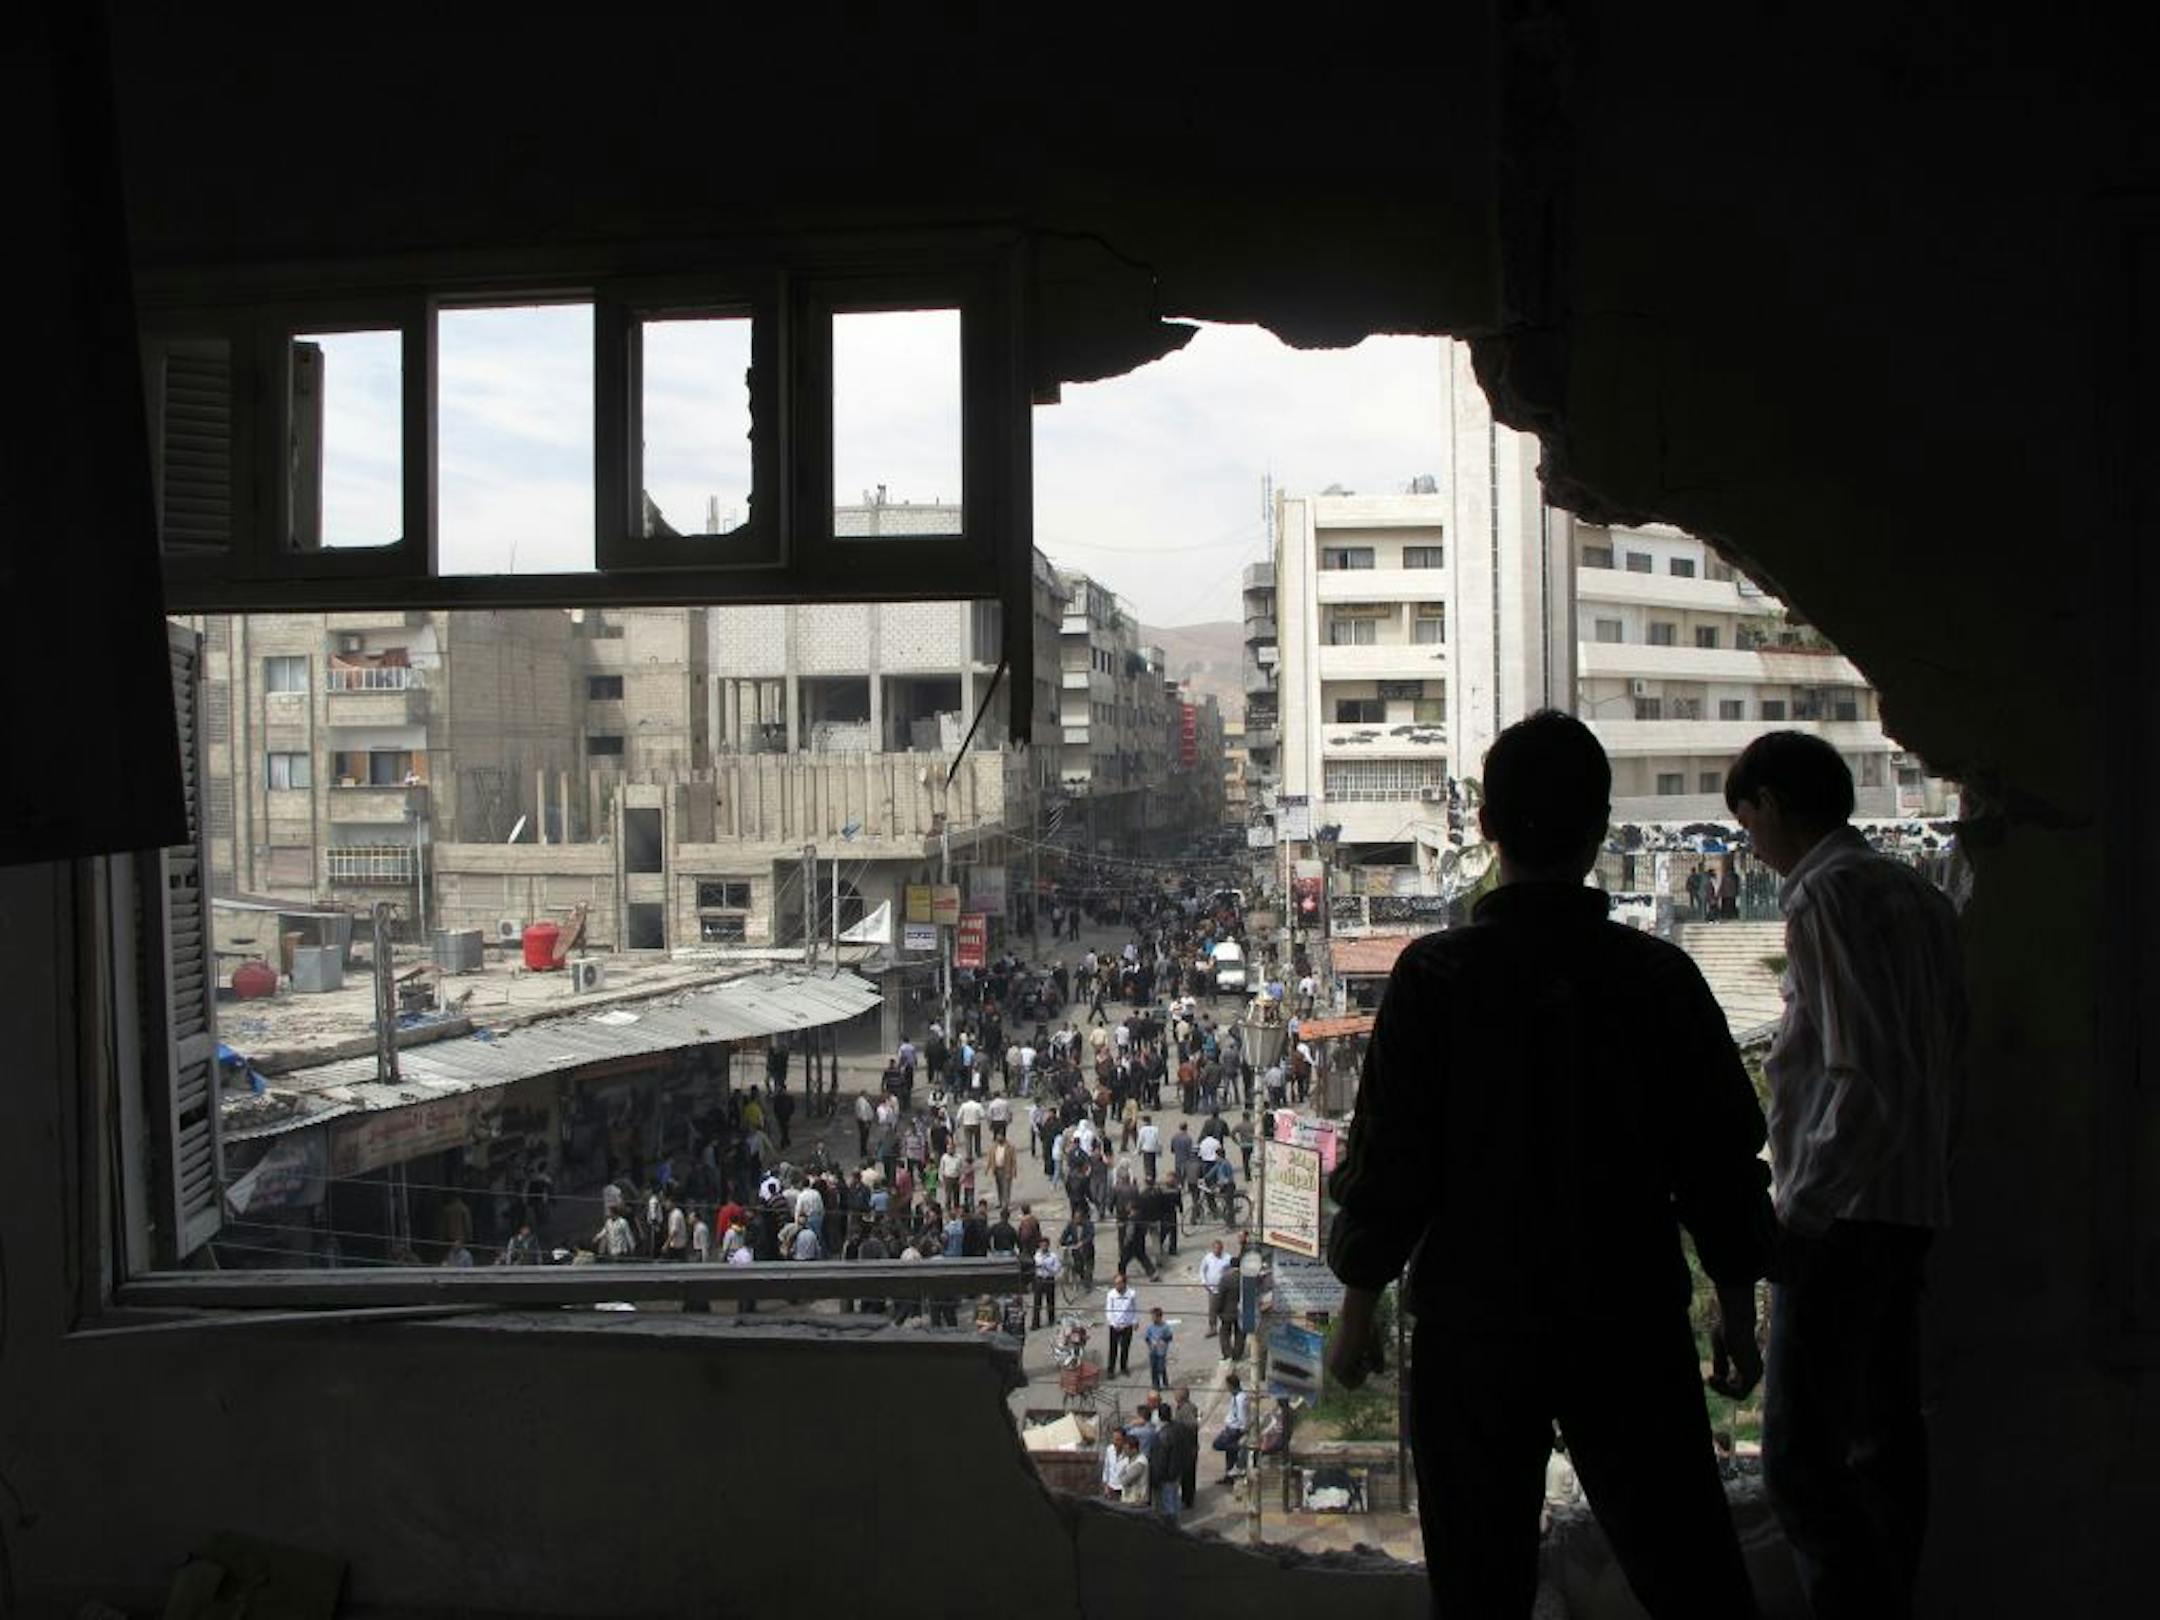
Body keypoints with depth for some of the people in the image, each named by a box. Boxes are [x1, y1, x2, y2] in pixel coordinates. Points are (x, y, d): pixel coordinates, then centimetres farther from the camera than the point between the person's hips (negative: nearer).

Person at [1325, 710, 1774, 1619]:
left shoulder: (1435, 976, -10)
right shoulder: (1658, 976, -5)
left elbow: (1389, 1161, -8)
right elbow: (1725, 1164, 1)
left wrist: (1357, 1310, 5)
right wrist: (1739, 1317, 13)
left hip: (1476, 1321, -1)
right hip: (1632, 1324, 1)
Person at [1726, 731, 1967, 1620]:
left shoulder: (1826, 895, -13)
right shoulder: (1914, 892, 14)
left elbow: (1862, 1078, -21)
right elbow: (1948, 1062, 17)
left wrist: (1797, 1213, -19)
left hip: (1843, 1213, -10)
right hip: (1914, 1204, 10)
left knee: (1801, 1454, -10)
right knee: (1885, 1432, 15)